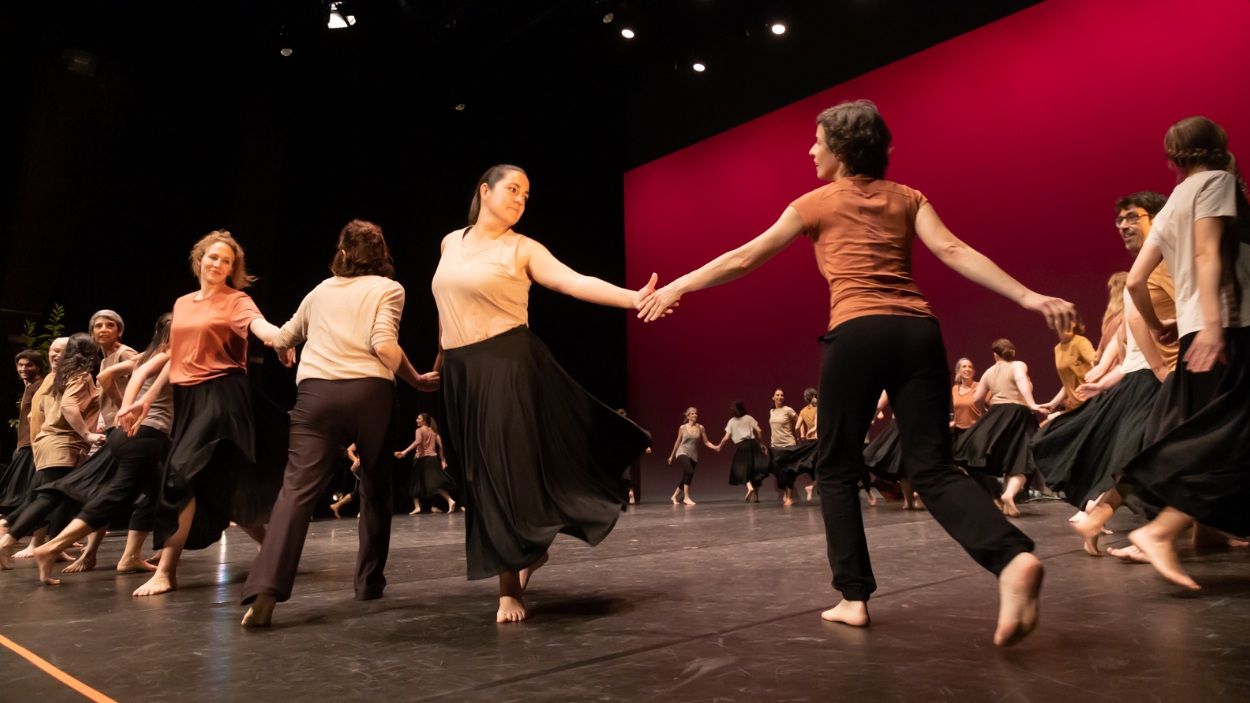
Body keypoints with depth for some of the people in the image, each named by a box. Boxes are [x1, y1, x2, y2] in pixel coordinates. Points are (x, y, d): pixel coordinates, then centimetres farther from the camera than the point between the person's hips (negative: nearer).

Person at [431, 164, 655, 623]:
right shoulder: (451, 242, 12)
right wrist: (441, 355, 26)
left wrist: (632, 298, -29)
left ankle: (510, 590, 8)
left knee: (507, 471, -5)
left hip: (507, 365, -5)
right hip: (461, 372, 5)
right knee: (481, 476, 9)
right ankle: (531, 549, 32)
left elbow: (575, 282, -15)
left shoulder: (522, 249, -3)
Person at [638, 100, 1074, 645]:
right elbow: (953, 251, 3)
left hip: (858, 335, -4)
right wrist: (1028, 298, 0)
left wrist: (676, 287, 23)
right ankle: (1014, 558, -22)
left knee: (836, 468, 10)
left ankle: (854, 596, 9)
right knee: (933, 468, 3)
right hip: (918, 332, 4)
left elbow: (742, 260, 14)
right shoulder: (906, 198, 19)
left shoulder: (817, 203, 11)